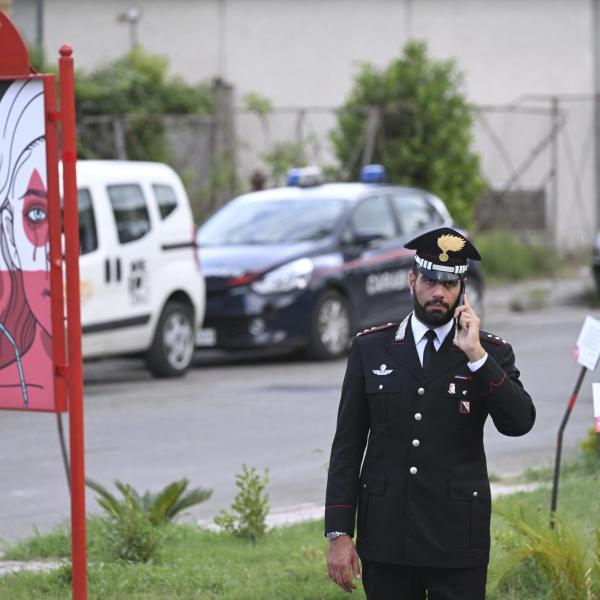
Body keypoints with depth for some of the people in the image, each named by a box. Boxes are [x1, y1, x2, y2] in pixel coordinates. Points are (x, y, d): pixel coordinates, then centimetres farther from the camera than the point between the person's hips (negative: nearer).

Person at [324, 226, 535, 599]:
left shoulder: (491, 353, 4)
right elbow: (348, 444, 5)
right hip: (386, 538, 1)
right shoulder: (371, 348, 6)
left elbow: (520, 423, -11)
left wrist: (475, 355, -17)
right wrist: (339, 533, -1)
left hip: (457, 541, -1)